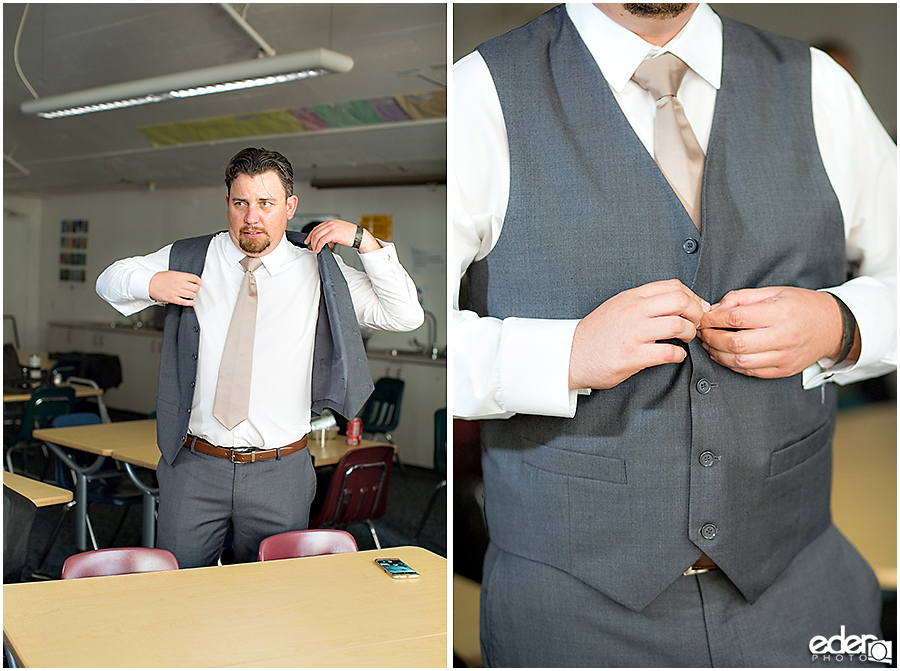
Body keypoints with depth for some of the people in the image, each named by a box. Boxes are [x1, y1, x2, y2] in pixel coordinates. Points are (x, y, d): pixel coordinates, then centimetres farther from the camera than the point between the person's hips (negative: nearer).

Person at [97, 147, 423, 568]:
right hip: (194, 466, 1)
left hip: (281, 472, -1)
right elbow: (108, 281, 15)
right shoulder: (191, 258, 5)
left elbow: (407, 316, -3)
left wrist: (363, 241, -10)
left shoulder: (318, 272, 2)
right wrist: (150, 284, -7)